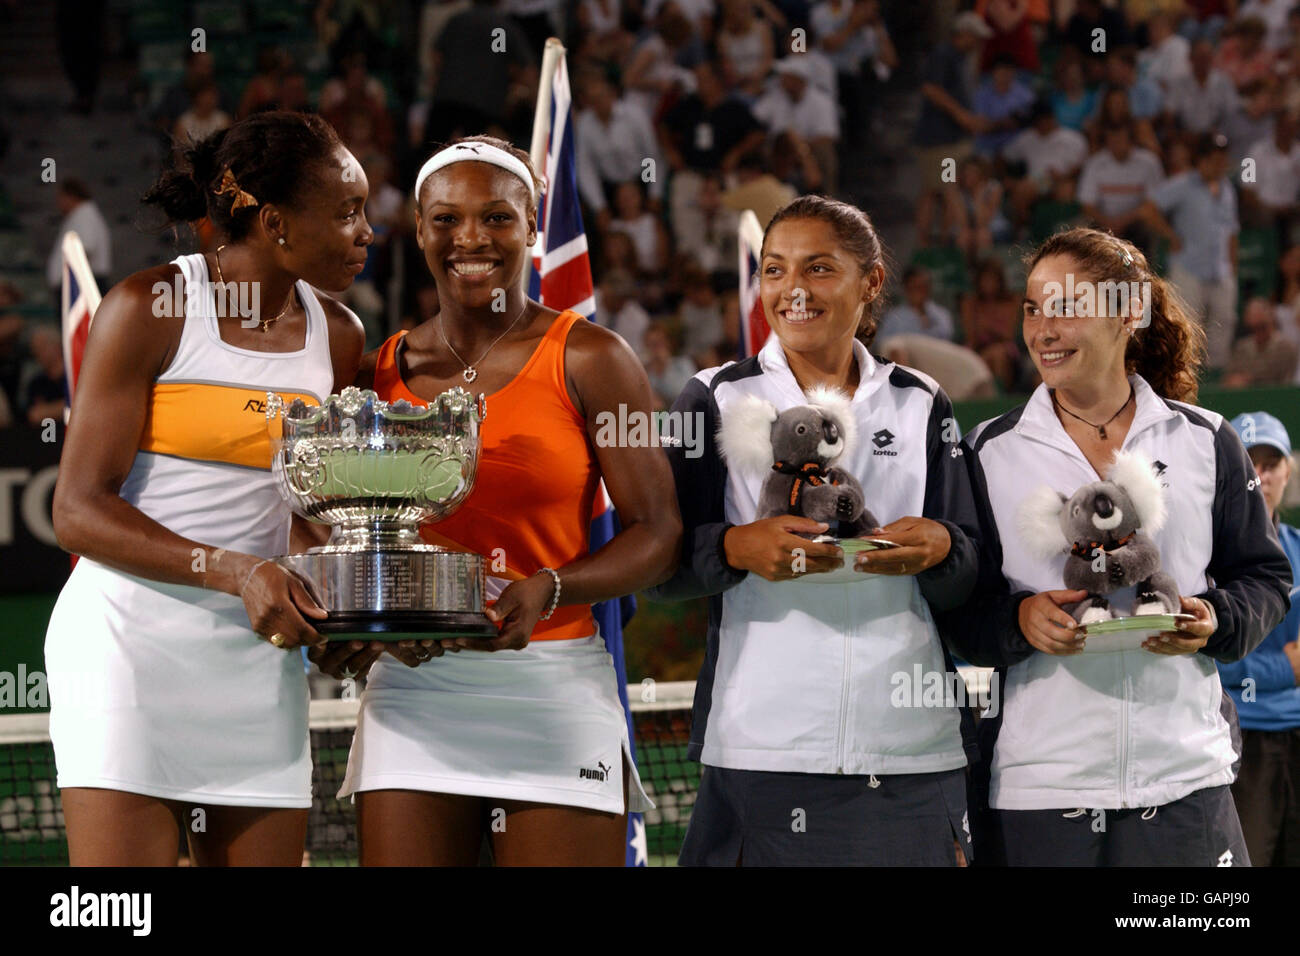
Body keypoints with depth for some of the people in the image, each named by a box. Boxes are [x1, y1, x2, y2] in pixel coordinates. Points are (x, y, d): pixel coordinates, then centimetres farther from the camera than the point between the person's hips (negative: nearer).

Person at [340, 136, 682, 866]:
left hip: (553, 687, -3)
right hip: (412, 689, 3)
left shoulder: (587, 360, 1)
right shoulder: (380, 373, 12)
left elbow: (659, 533, -1)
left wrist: (547, 590, -18)